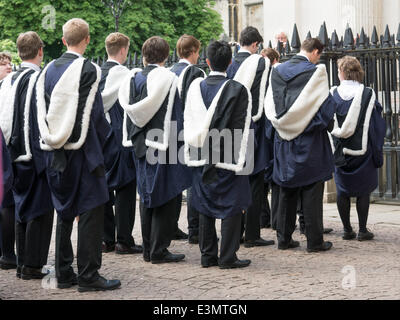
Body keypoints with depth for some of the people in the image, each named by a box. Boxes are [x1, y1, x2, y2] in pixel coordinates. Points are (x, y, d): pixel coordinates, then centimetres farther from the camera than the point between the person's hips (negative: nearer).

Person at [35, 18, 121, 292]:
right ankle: (88, 275, 1)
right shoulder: (88, 70, -11)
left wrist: (53, 141, 15)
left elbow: (43, 111, 9)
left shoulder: (49, 71, 7)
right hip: (82, 151, -6)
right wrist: (104, 146, -2)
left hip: (56, 153, 6)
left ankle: (63, 273, 18)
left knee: (65, 212, 14)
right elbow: (94, 114, -11)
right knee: (90, 212, 0)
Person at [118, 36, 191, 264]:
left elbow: (129, 110, 11)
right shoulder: (168, 78, -12)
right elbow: (175, 116, -12)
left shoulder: (134, 78, 5)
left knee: (147, 197, 14)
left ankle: (148, 249, 18)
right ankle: (159, 250, 1)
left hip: (141, 146, 6)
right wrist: (176, 143, -5)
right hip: (162, 144, -6)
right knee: (165, 197, 1)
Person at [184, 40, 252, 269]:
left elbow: (188, 122, 7)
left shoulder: (195, 87, 2)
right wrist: (239, 160, -6)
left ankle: (208, 255, 16)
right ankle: (228, 257, 3)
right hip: (227, 159, -4)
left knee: (206, 207, 12)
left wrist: (192, 154, 14)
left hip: (202, 157, 4)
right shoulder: (238, 90, -10)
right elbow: (241, 128, -10)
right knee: (232, 207, 3)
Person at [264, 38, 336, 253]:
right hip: (309, 142, -5)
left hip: (283, 140, 5)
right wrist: (327, 124, 7)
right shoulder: (315, 72, -11)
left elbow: (270, 106, 8)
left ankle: (284, 238, 15)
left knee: (287, 190, 13)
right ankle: (314, 241, 3)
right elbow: (325, 106, -11)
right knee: (312, 191, 1)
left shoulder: (277, 72, 5)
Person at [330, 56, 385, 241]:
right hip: (362, 151, -1)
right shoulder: (368, 95, -5)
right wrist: (378, 154, 3)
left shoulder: (332, 95, -2)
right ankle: (362, 230, 5)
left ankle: (347, 230, 12)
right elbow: (377, 126, -4)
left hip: (340, 150, 1)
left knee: (343, 191, 10)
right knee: (363, 190, 6)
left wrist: (333, 149, 12)